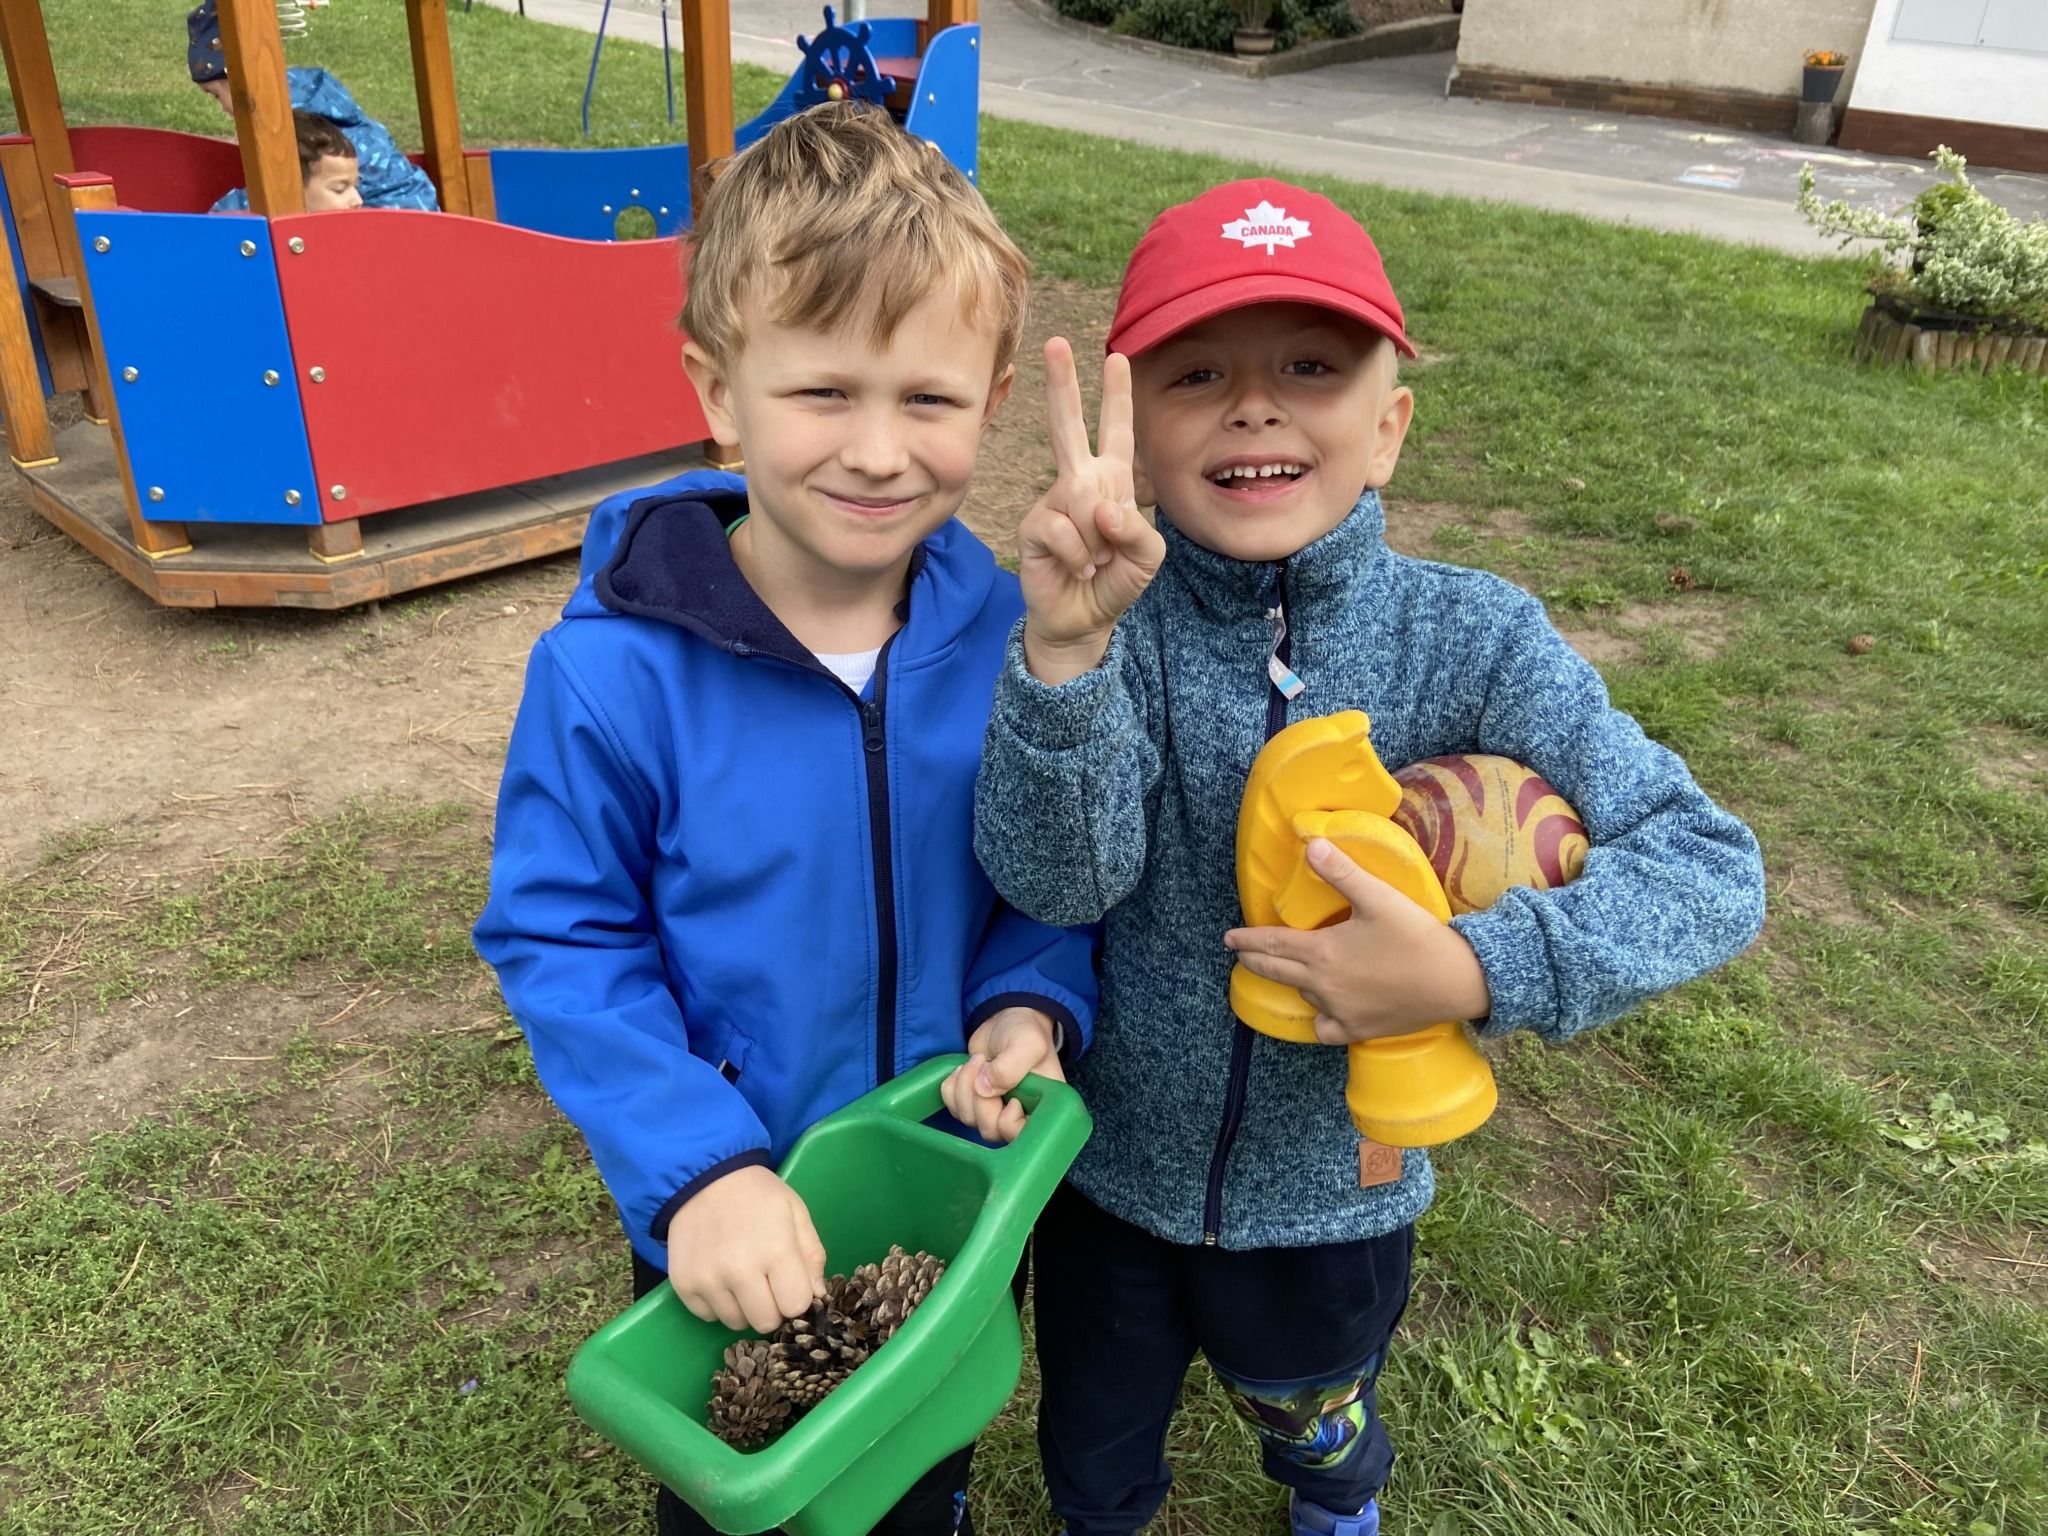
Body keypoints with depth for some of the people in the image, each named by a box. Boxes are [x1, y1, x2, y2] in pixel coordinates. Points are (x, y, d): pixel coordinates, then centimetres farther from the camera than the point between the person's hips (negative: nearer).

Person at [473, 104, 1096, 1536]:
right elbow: (565, 945, -18)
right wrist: (697, 1168, -27)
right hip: (728, 1229, -2)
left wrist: (1032, 1004, -21)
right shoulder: (612, 677, -27)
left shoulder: (1014, 638, -18)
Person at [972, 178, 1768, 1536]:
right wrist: (1064, 647, -50)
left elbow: (1713, 869, -21)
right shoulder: (1111, 615, -21)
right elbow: (1056, 882, -33)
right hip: (1108, 1168, 0)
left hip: (1335, 1191, 1)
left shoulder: (1468, 639, -20)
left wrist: (1478, 970, -35)